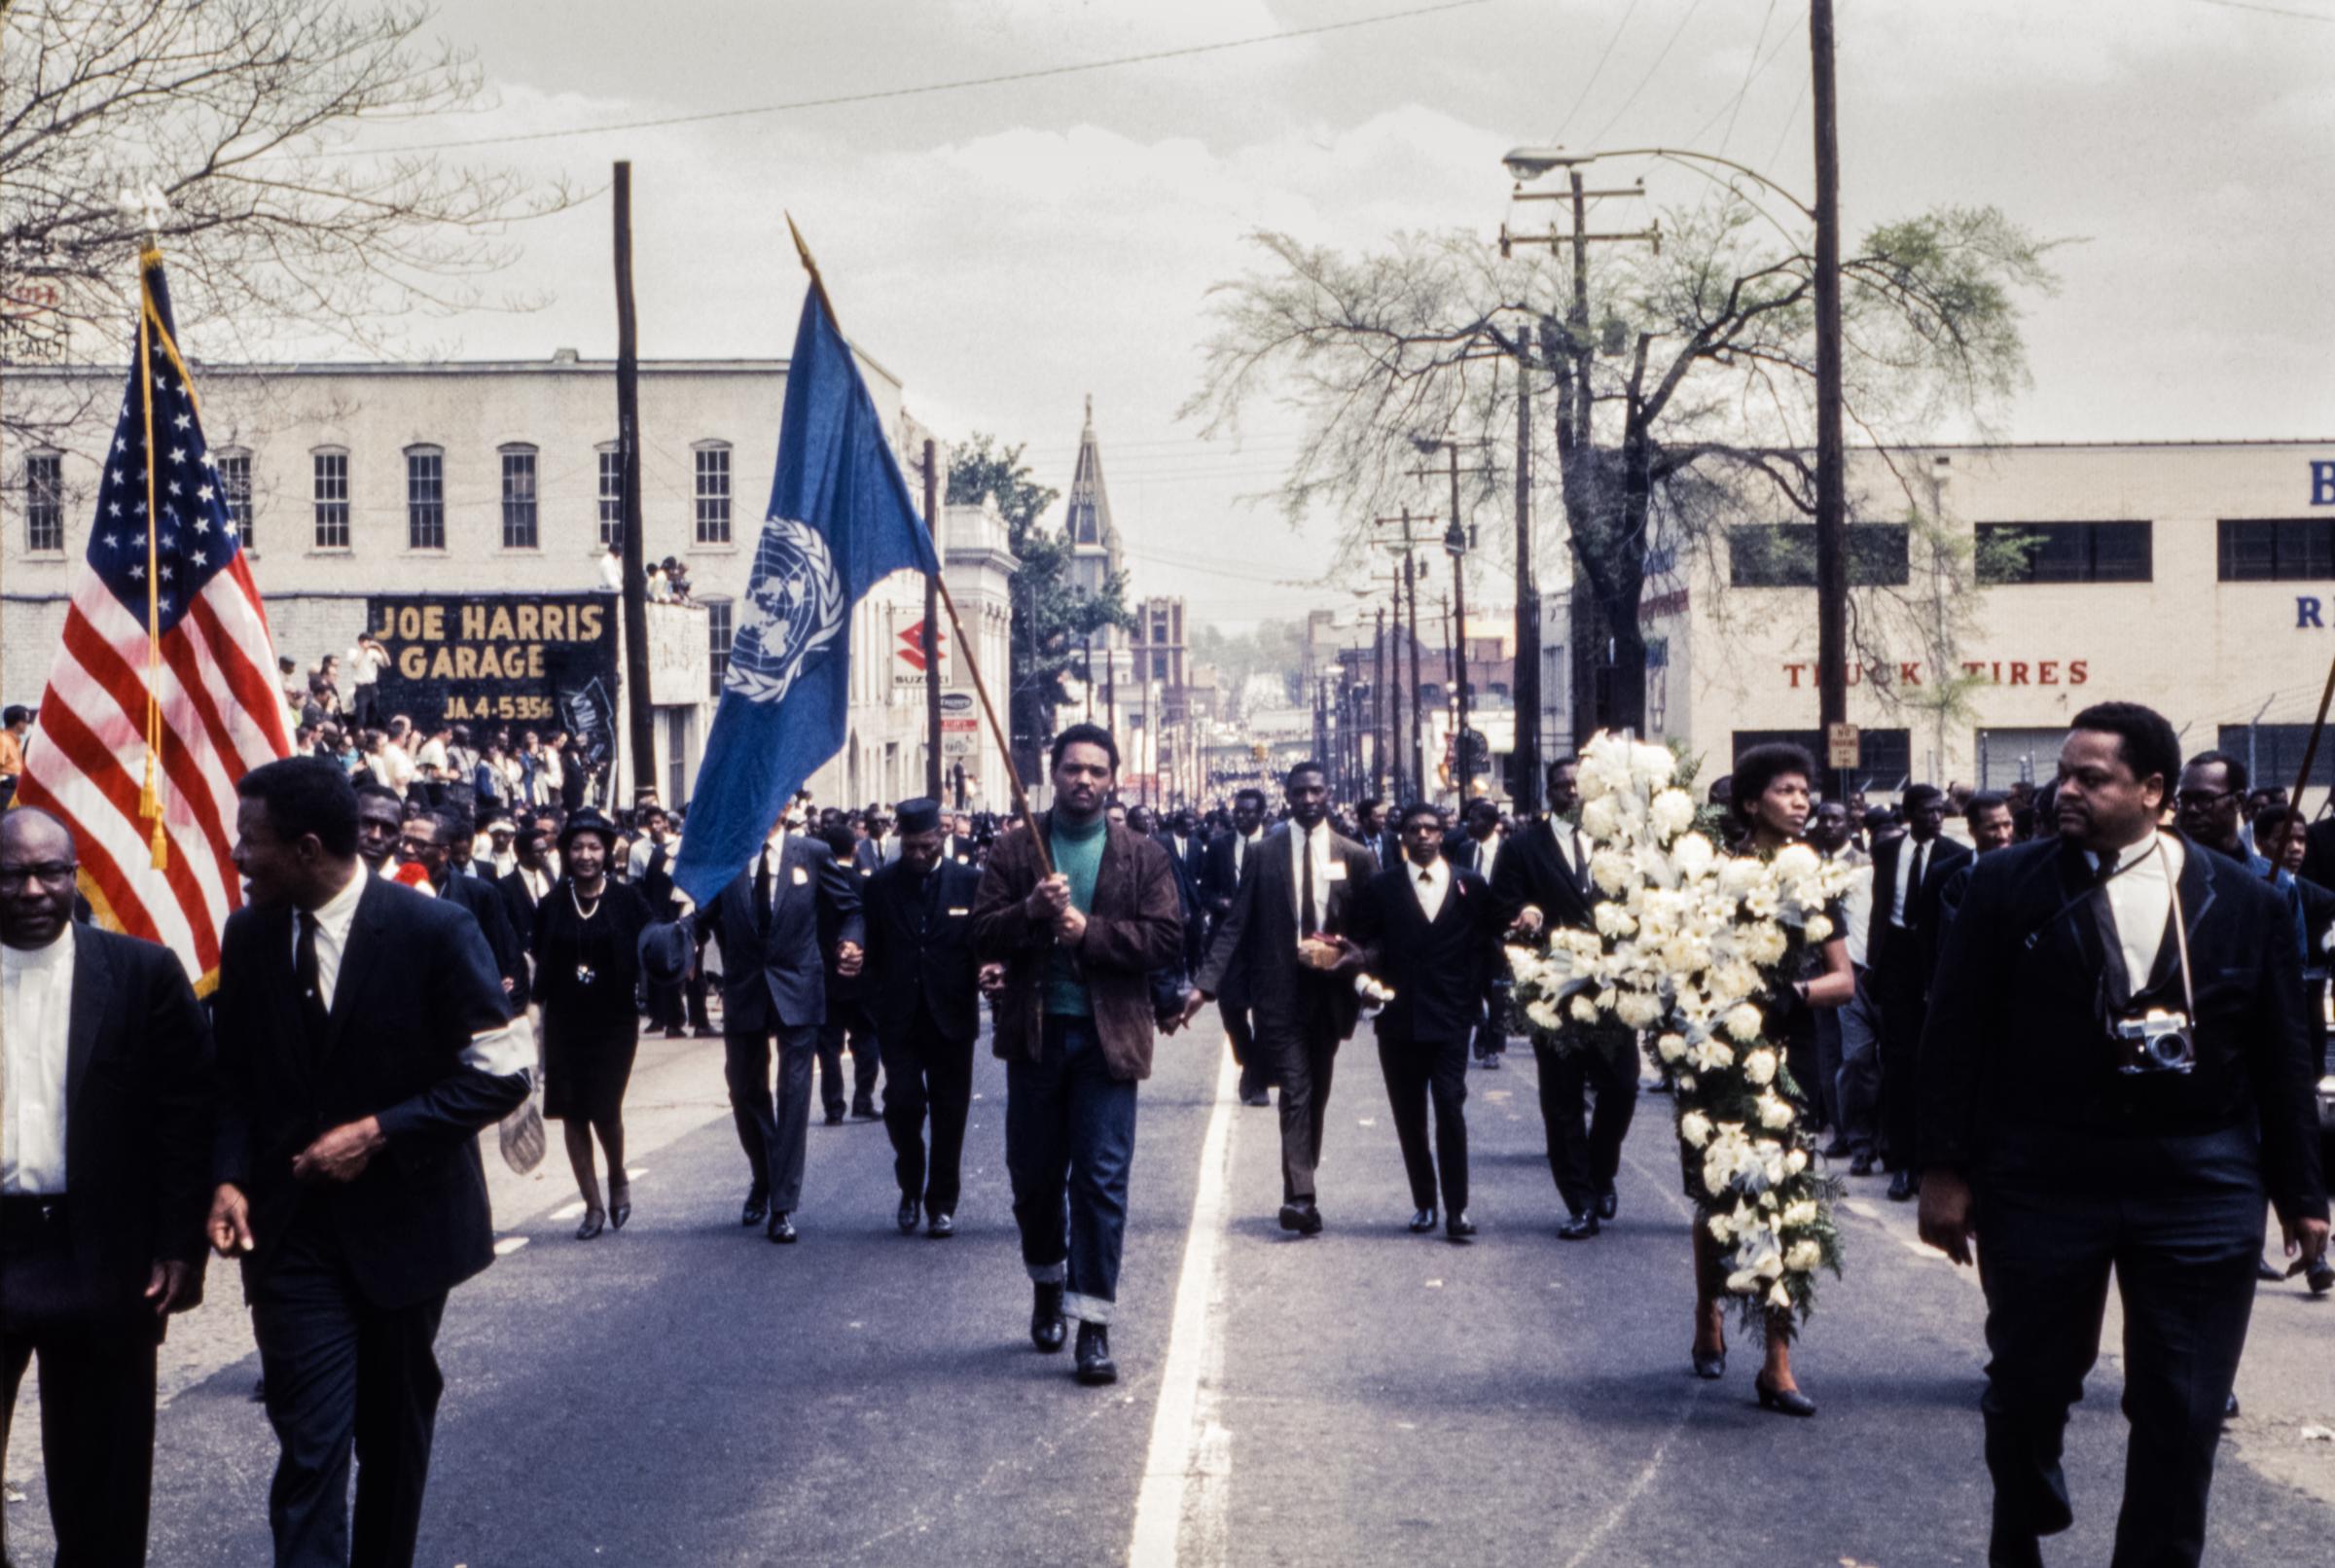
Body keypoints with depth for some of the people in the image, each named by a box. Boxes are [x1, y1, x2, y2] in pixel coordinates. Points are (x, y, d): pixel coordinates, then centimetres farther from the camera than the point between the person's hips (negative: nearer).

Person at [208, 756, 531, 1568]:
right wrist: (230, 1178, -6)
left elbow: (501, 1074, -12)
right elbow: (234, 1076, 10)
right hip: (291, 1223, 1)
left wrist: (379, 1134, -18)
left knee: (395, 1431, 15)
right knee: (310, 1439, -9)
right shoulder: (249, 936, -1)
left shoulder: (435, 931, -14)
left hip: (403, 1218, -1)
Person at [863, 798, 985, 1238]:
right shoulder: (881, 885, 2)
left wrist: (988, 970, -19)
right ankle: (910, 1188, 15)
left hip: (951, 1019, 0)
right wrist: (876, 1005, -8)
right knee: (902, 1103, -8)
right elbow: (872, 950, 4)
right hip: (899, 1020, 0)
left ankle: (941, 1203, 16)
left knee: (949, 1116, 4)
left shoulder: (970, 883, 1)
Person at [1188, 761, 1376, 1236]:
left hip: (1329, 990, 3)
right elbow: (1236, 923, -1)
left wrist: (1354, 956, -12)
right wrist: (1207, 982, -11)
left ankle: (1300, 1195, 20)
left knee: (1316, 1095, 10)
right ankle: (1301, 1197, -17)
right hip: (1280, 991, -3)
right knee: (1296, 1093, -11)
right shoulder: (1265, 853, 2)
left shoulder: (1355, 857, 6)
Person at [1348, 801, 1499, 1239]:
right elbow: (1362, 944, 7)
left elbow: (1490, 942, 10)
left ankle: (1456, 1209, -10)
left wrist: (1475, 994, -2)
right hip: (1398, 1020, 2)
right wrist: (1366, 961, -13)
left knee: (1450, 1108, -12)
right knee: (1409, 1117, 7)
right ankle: (1424, 1203, 18)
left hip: (1450, 1018, -1)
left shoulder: (1472, 886, 7)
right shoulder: (1381, 887, 6)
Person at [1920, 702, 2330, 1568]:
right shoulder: (2008, 886, -1)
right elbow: (1955, 1035, -1)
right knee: (2029, 1386, 12)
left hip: (2201, 1193, 0)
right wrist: (1945, 1170, -4)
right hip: (2042, 1181, 0)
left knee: (2184, 1413, 3)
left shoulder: (2244, 900, 2)